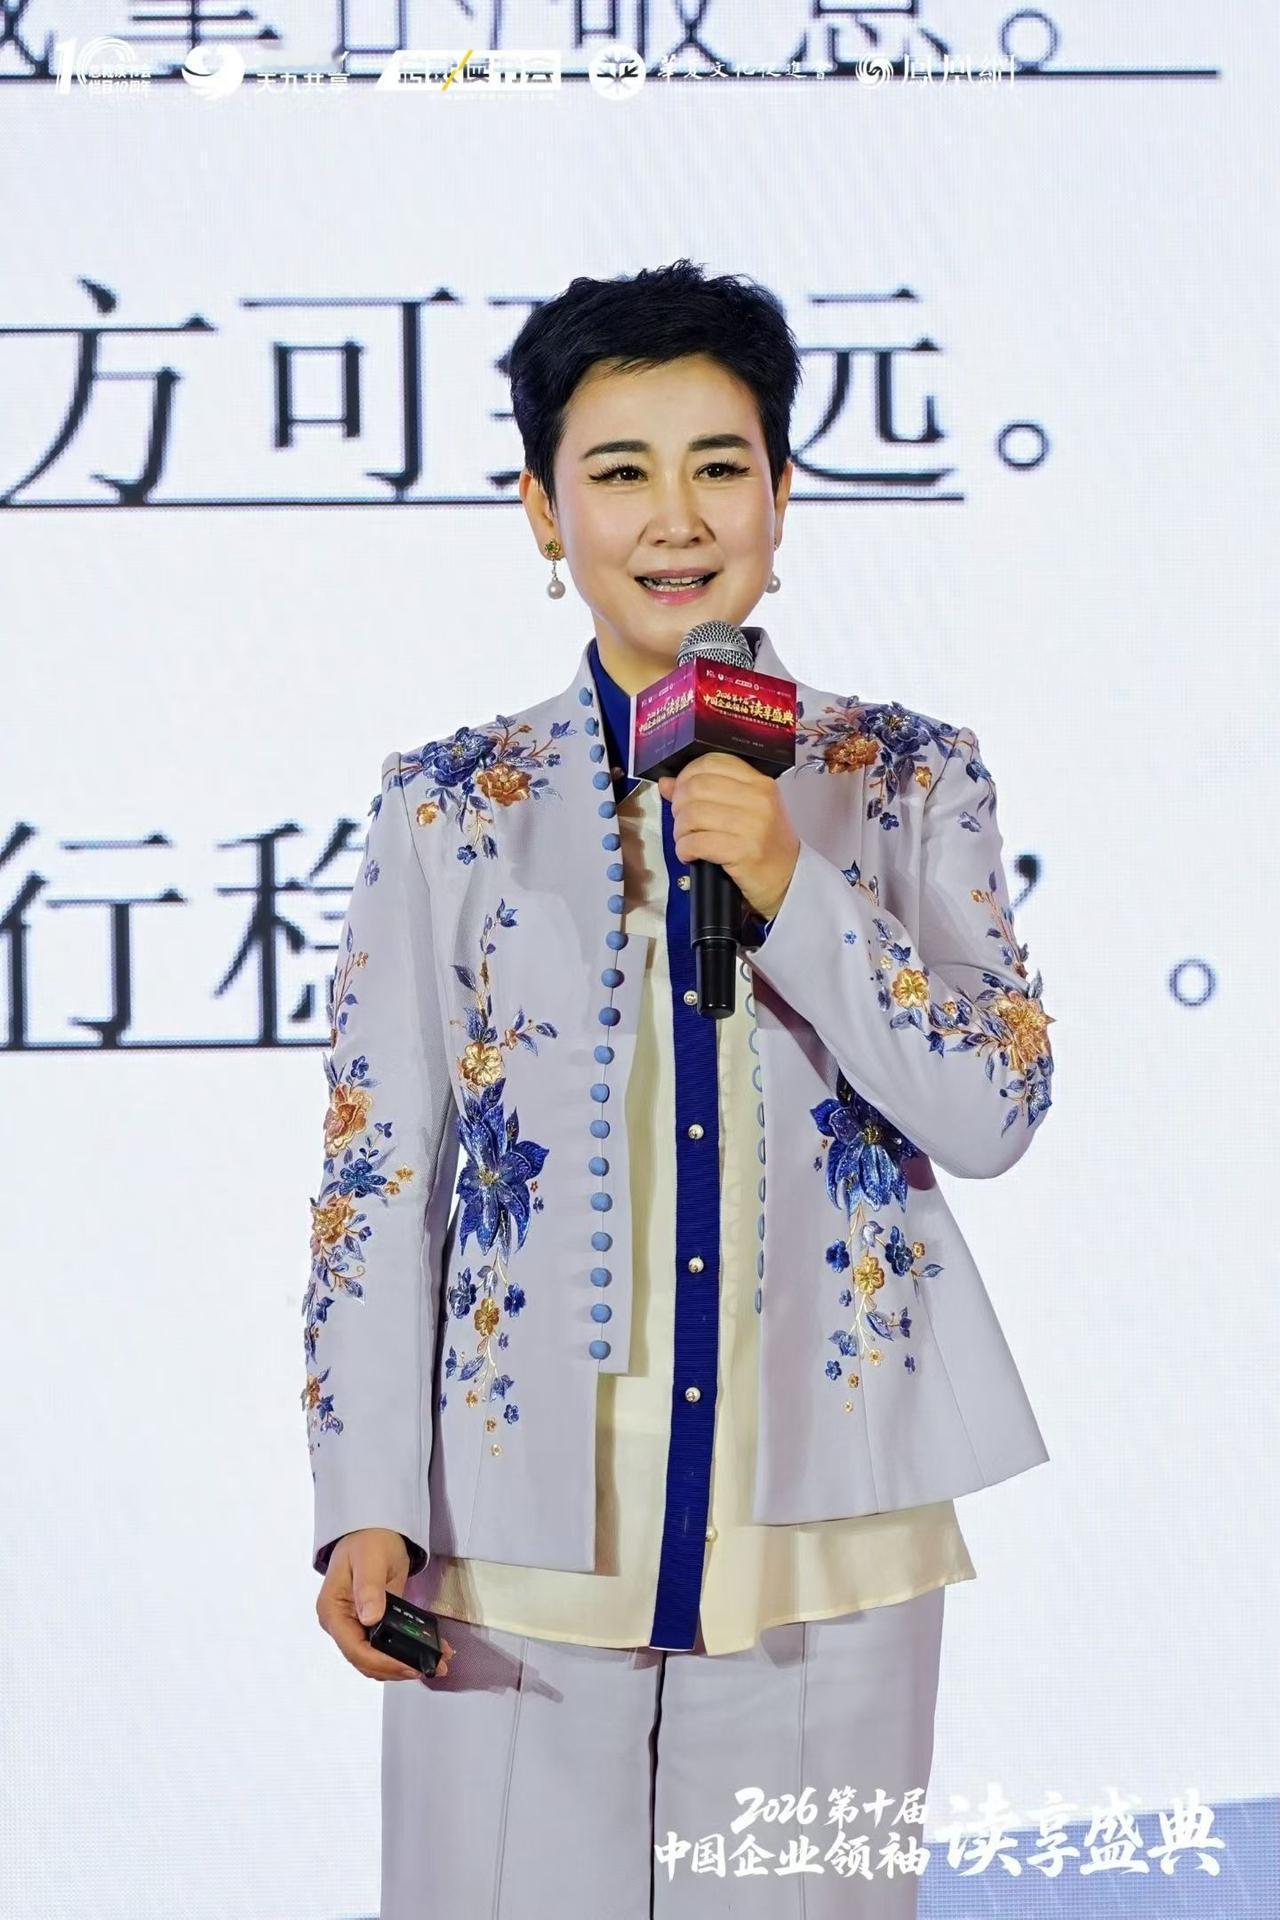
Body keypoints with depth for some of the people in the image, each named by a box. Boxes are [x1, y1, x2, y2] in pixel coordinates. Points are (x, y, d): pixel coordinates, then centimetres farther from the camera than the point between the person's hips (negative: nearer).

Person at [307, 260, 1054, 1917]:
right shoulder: (450, 802, 4)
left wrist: (786, 890, -16)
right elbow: (372, 1170, 1)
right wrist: (366, 1505, -7)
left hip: (820, 1545, 1)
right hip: (519, 1544, 0)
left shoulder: (905, 777, 5)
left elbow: (1001, 1108, -4)